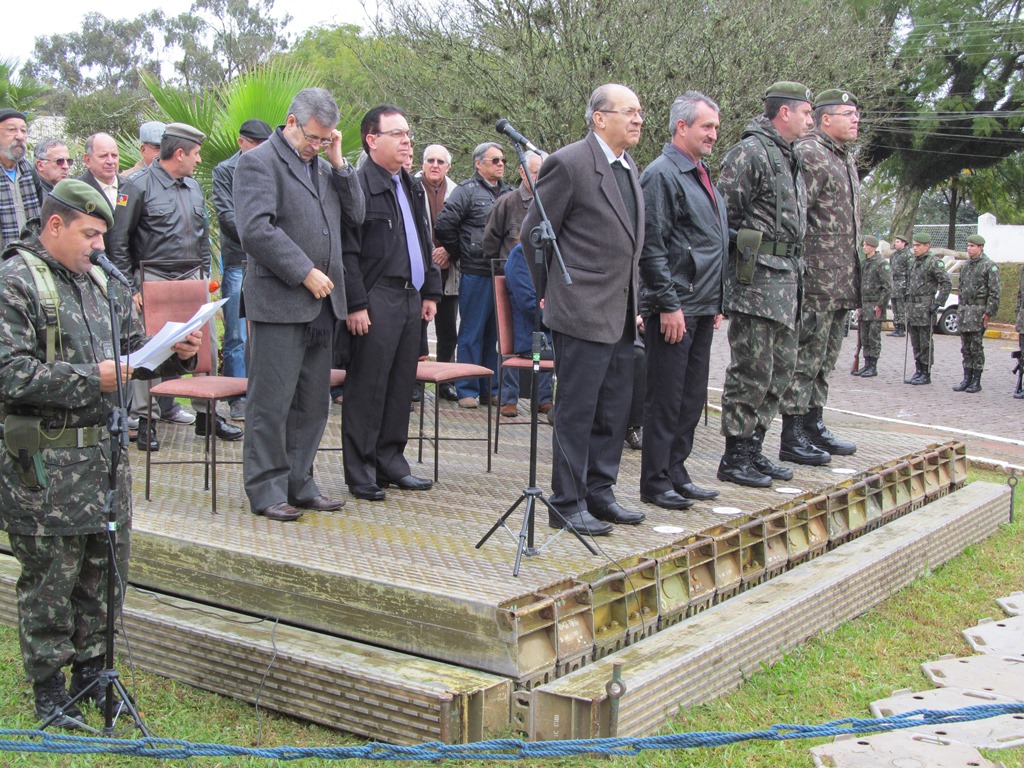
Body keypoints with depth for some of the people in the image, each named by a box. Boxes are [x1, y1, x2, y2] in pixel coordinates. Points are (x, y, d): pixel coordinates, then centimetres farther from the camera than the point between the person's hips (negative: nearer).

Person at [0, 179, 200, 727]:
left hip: (104, 450, 7)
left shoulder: (101, 282, 14)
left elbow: (133, 350, 21)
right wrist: (89, 379, -19)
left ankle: (91, 672, 29)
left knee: (107, 570, 13)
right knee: (49, 580, 4)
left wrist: (176, 354, 2)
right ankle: (48, 689, 18)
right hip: (45, 462, -7)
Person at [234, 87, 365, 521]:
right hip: (279, 302, -8)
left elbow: (355, 217, 12)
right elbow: (256, 229, -17)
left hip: (322, 302, 8)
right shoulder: (259, 162, -6)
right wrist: (305, 272, -17)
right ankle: (266, 490, 7)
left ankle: (299, 483, 21)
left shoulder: (323, 166, 18)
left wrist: (338, 162, 3)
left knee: (314, 402, 12)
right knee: (272, 401, -2)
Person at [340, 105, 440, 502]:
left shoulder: (412, 188, 17)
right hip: (376, 302, -8)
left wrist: (430, 291, 18)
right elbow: (347, 252, -14)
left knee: (401, 385, 12)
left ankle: (390, 462, 22)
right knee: (367, 389, -2)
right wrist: (355, 305, -17)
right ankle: (360, 472, 6)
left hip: (410, 299, 8)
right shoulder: (358, 185, -10)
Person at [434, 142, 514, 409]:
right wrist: (460, 255, -2)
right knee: (471, 333, 1)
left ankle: (491, 389, 18)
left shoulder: (509, 193, 14)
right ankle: (467, 391, 8)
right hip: (476, 275, -5)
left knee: (496, 334, 10)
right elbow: (443, 225, -8)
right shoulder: (467, 191, -3)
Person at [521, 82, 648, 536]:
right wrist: (551, 292, -1)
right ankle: (567, 503, 8)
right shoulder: (569, 164, -11)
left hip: (620, 313, 9)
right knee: (577, 412, -2)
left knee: (614, 409, 13)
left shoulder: (628, 169, 16)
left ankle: (599, 493, 24)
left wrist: (633, 302, 16)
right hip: (582, 311, -8)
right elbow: (533, 234, -8)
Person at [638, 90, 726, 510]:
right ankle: (655, 482, 7)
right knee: (665, 398, -2)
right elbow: (652, 247, -16)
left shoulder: (702, 175, 18)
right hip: (674, 309, -9)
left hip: (702, 308, 9)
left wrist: (716, 302, 20)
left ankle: (676, 472, 23)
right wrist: (668, 305, -19)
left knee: (692, 397, 13)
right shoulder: (661, 174, -11)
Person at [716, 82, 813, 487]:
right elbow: (725, 214, -15)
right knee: (752, 369, -6)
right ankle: (734, 457, 3)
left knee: (781, 367, 13)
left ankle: (753, 447, 22)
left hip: (785, 276, 10)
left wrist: (793, 273, 18)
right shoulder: (750, 152, -10)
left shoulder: (790, 158, 19)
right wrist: (738, 252, -13)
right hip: (755, 277, -10)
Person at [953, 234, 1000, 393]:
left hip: (978, 310, -7)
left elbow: (994, 292, -11)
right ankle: (967, 379, 14)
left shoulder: (989, 266, -7)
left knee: (976, 347, -4)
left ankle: (976, 382, 2)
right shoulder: (965, 266, 15)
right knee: (965, 348, 8)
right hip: (963, 309, 7)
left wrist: (989, 312, -15)